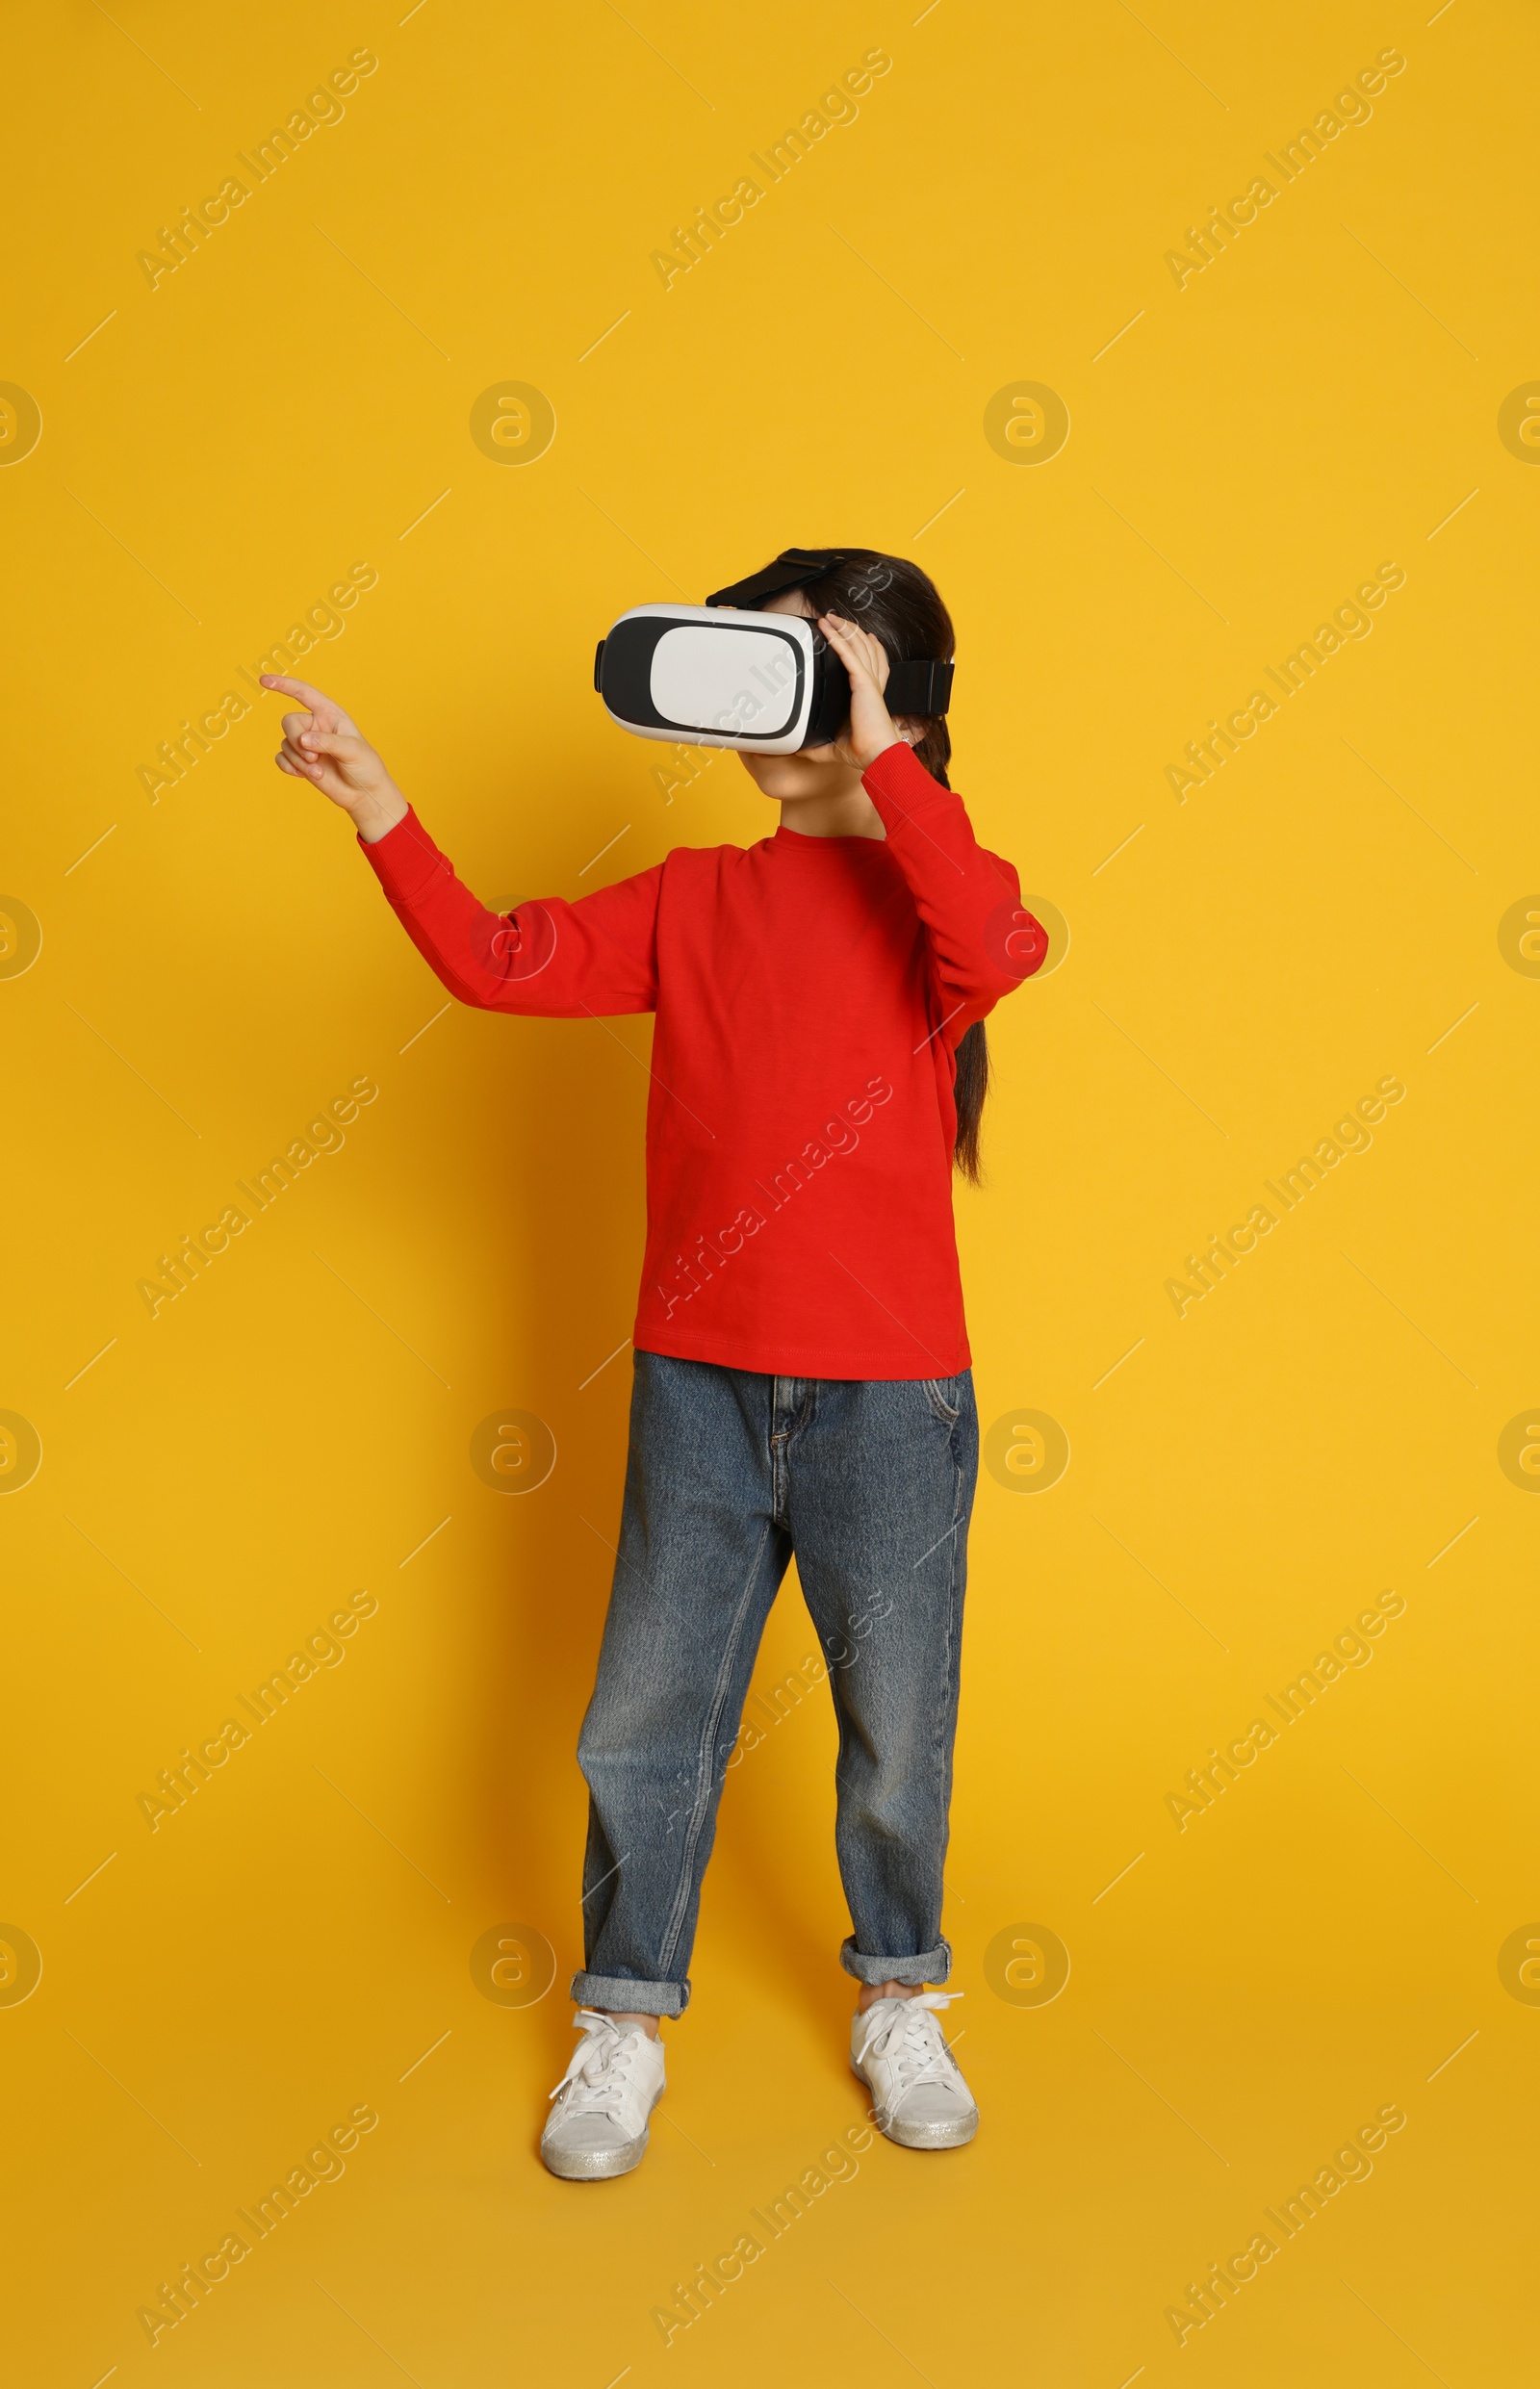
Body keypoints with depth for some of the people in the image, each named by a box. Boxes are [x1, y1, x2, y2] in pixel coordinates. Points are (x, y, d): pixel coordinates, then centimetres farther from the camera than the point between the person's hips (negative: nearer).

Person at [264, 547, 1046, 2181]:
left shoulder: (932, 885, -2)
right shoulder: (694, 897, 7)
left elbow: (996, 951, -26)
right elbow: (500, 962, -2)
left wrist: (878, 756, -24)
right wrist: (377, 807, -13)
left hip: (888, 1388, -2)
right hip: (697, 1376, 3)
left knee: (896, 1720, 12)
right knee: (649, 1712, 10)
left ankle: (898, 2006, 35)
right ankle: (622, 2026, 28)